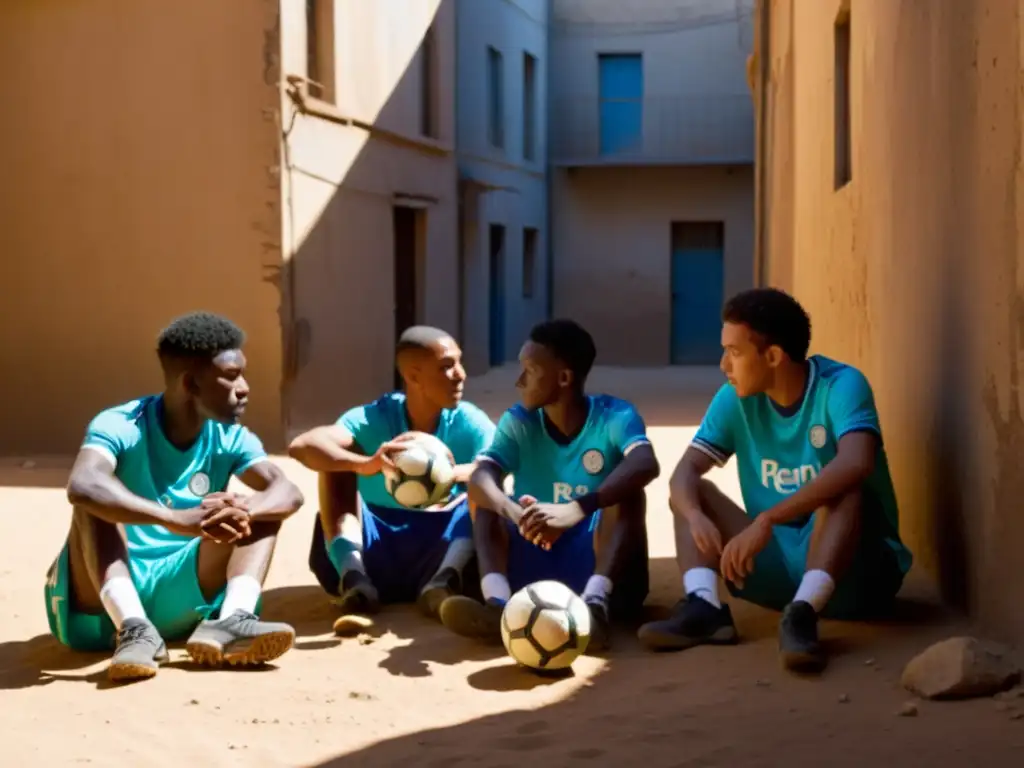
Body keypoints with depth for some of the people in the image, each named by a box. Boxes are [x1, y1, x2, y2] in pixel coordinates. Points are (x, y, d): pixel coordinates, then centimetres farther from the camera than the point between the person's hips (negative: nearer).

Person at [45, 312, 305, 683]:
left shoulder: (230, 438, -1)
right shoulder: (120, 427, -17)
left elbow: (288, 493, -17)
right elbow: (82, 486, -39)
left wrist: (244, 510, -40)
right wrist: (177, 519, -50)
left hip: (178, 595, 4)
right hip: (101, 604, -4)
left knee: (262, 510, -10)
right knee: (96, 502, -28)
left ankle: (231, 622, -35)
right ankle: (133, 629, -42)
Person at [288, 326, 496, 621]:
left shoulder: (469, 422, -4)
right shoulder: (374, 418, -8)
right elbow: (302, 445, -26)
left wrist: (452, 474, -41)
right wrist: (364, 464, -45)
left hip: (439, 552, 0)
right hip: (376, 552, 0)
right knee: (338, 458, -16)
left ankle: (444, 583, -42)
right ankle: (353, 575, -33)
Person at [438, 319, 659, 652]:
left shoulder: (614, 416, -10)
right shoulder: (518, 422, -1)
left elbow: (645, 464, -33)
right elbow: (479, 481, -19)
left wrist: (577, 510, -48)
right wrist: (515, 513, -42)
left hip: (597, 565, -3)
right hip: (534, 572, 3)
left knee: (628, 490, -25)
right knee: (485, 498, -14)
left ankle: (596, 604, -45)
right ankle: (498, 603, -39)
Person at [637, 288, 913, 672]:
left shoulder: (841, 385, -17)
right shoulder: (735, 398, -2)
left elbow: (856, 464, -36)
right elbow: (684, 471, -9)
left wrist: (766, 520, -42)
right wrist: (696, 517, -32)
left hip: (855, 572, -5)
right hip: (778, 566, 5)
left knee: (843, 490, -32)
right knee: (691, 492, -7)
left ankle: (802, 612, -48)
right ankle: (703, 605, -30)